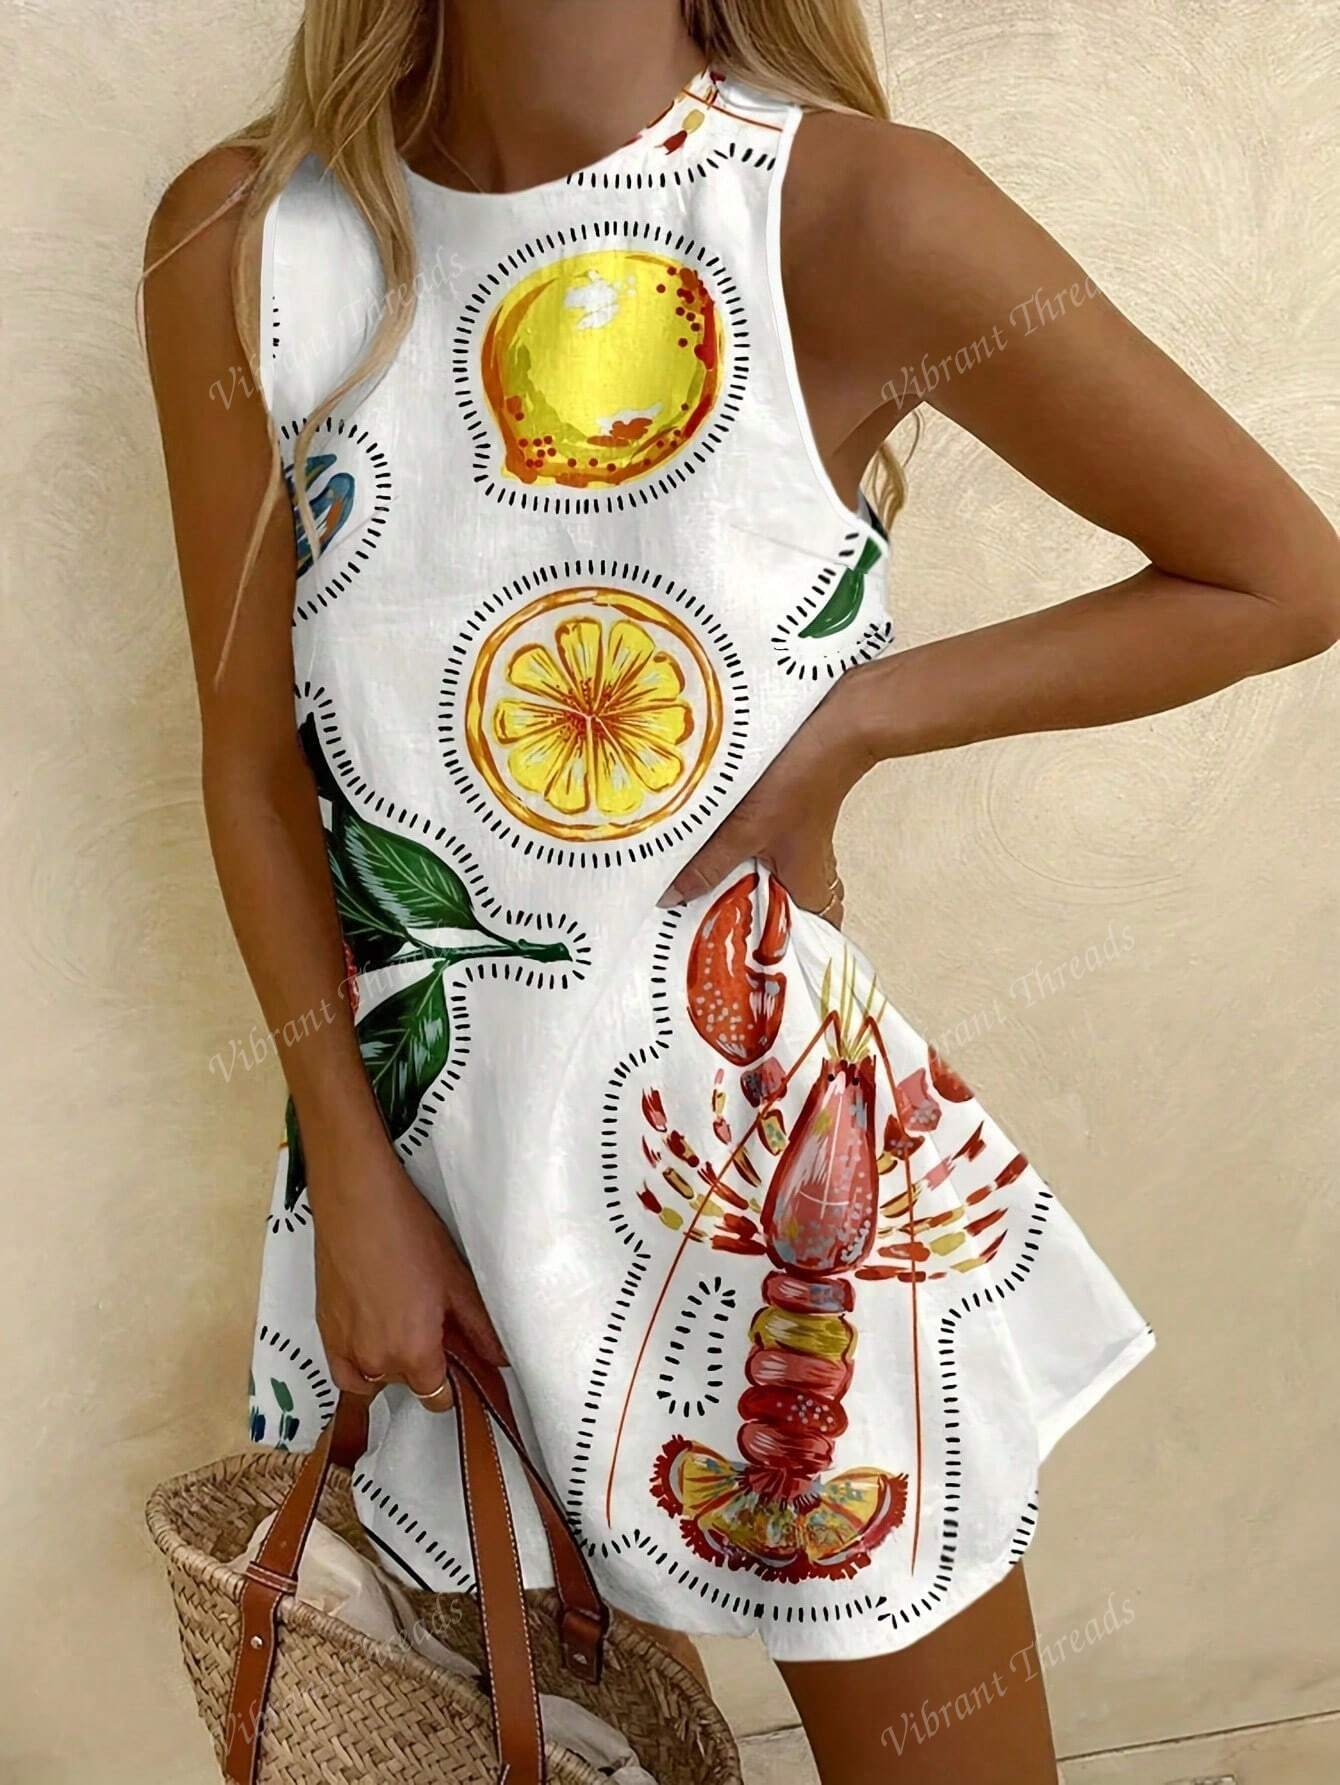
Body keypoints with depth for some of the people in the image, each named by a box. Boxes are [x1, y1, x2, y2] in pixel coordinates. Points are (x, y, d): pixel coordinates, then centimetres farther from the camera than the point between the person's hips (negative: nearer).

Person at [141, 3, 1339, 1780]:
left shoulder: (854, 213, -14)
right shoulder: (240, 241, -5)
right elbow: (252, 760, 0)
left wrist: (855, 718, -11)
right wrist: (354, 1178, -1)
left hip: (775, 1157, -2)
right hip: (416, 1148, 3)